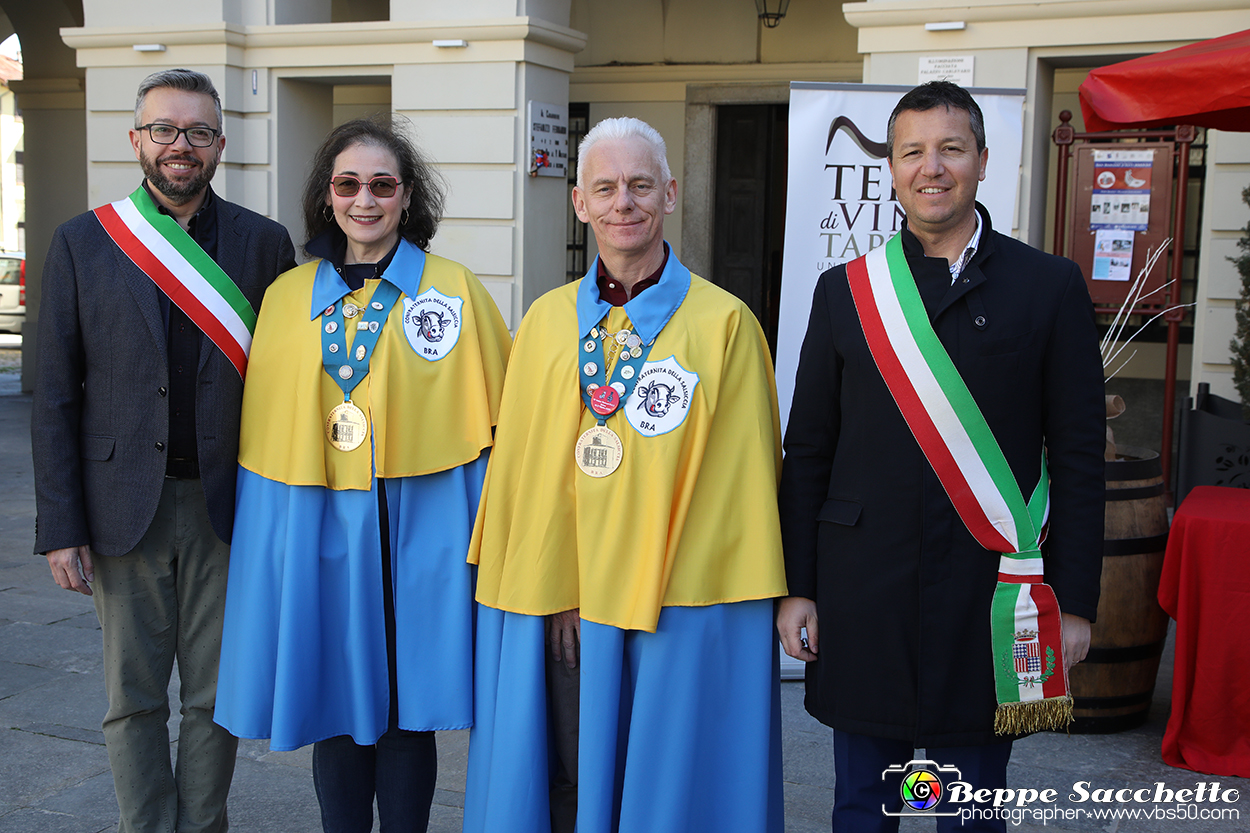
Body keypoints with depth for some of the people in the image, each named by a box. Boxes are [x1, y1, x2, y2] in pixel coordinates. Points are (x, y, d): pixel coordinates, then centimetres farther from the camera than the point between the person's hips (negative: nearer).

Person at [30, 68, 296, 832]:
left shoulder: (265, 243, 2)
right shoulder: (82, 243, 2)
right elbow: (55, 398, 1)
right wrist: (61, 528, -4)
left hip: (226, 504, 0)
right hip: (126, 505, 0)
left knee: (216, 697, 9)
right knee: (134, 698, 10)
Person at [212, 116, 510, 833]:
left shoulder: (456, 289, 1)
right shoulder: (289, 296, 7)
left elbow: (498, 413, 1)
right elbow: (264, 428, 11)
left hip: (420, 525, -2)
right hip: (322, 527, 2)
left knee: (408, 708, 6)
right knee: (337, 703, 9)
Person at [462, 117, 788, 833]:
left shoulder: (724, 324, -4)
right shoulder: (546, 322, 7)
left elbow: (745, 475, -3)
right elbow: (518, 463, 9)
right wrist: (537, 589, 2)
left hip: (677, 610, -3)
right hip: (556, 604, 3)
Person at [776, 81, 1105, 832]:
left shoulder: (1051, 286, 1)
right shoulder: (845, 290, 6)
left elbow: (1078, 454, 0)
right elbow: (808, 452, 7)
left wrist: (1075, 600, -3)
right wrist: (796, 587, 3)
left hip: (989, 598, -1)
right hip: (863, 596, 2)